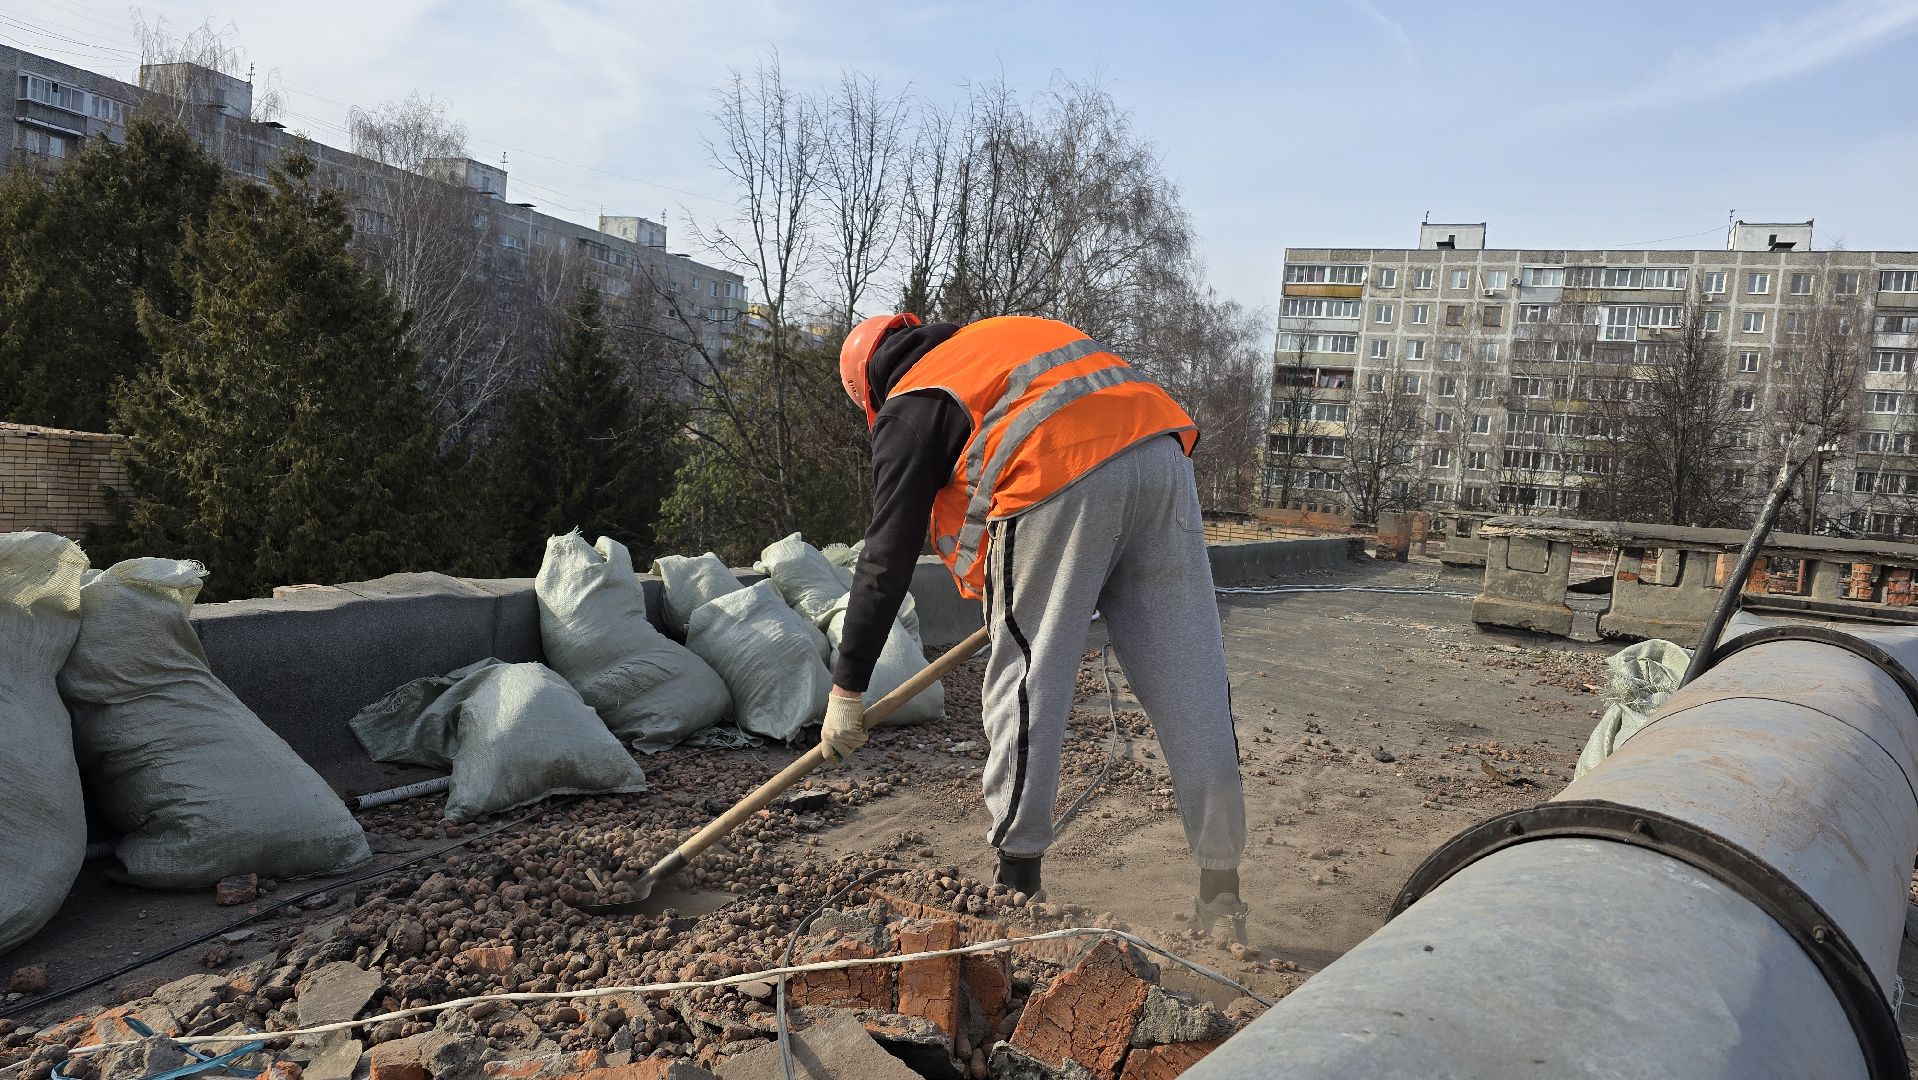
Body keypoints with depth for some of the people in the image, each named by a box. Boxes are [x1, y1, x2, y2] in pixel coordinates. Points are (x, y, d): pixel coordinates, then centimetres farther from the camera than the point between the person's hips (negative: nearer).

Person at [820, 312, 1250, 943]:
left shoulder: (909, 408, 14)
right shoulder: (1001, 334, 34)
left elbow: (887, 559, 9)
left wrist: (847, 688, 15)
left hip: (1062, 482, -6)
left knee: (1025, 681, 8)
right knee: (1191, 684, 7)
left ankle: (1016, 882, 13)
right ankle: (1221, 891, 13)